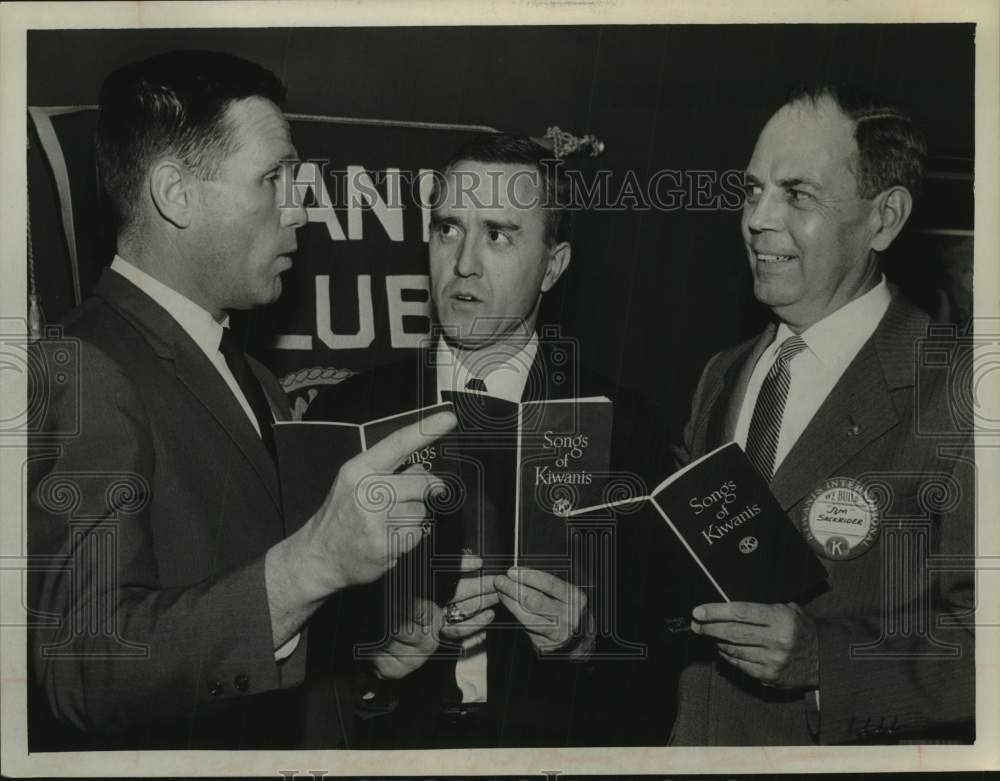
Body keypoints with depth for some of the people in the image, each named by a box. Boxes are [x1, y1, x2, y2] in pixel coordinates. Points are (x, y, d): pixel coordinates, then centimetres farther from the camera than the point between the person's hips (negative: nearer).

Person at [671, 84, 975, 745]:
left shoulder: (955, 397, -17)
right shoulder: (722, 377, 5)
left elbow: (979, 646, -20)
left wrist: (822, 656, -28)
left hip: (848, 755, -6)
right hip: (696, 740, 6)